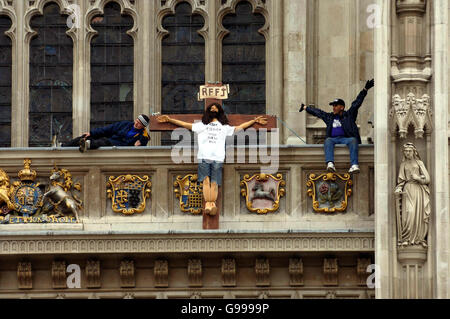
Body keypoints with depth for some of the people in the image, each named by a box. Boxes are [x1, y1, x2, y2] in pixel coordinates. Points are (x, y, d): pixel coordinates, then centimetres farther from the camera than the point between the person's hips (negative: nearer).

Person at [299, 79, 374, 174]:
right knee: (328, 140, -31)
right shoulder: (329, 117, 26)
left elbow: (356, 103, 12)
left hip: (346, 138, -2)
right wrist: (305, 108, 47)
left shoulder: (348, 115, 17)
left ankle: (355, 165, -50)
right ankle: (330, 164, -54)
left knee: (353, 140, -34)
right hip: (333, 138, 2)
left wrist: (365, 90, 7)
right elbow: (317, 112, 37)